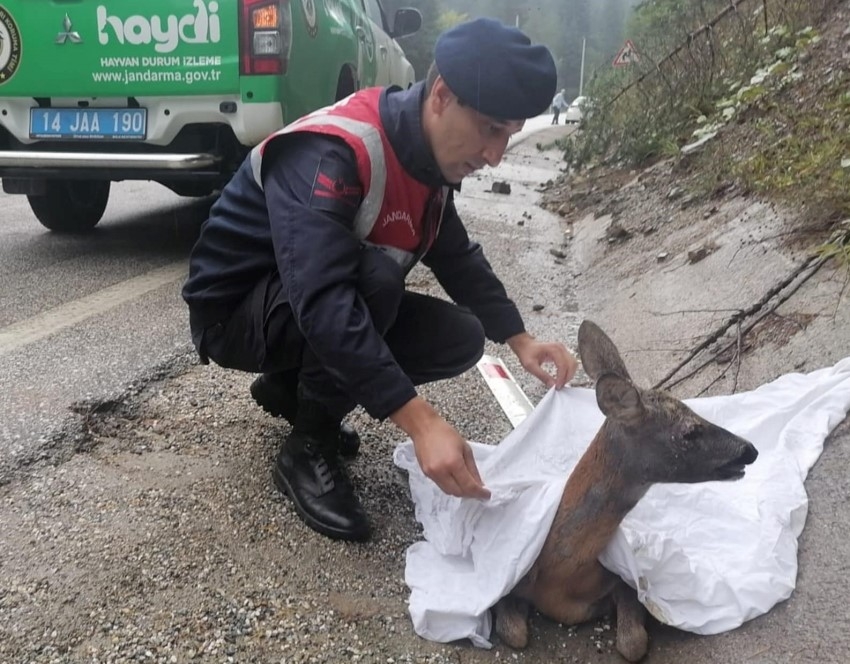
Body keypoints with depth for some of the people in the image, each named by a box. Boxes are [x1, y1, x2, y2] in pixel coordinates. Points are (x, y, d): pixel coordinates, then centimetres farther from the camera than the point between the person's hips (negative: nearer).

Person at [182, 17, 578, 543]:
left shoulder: (427, 156, -4)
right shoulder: (331, 153, -31)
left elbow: (459, 258, 6)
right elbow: (322, 304, -42)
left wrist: (520, 340, -6)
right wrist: (420, 421, -46)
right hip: (235, 313, -7)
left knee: (461, 339, -5)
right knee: (377, 276, -34)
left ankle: (292, 389, 10)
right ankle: (309, 451, -13)